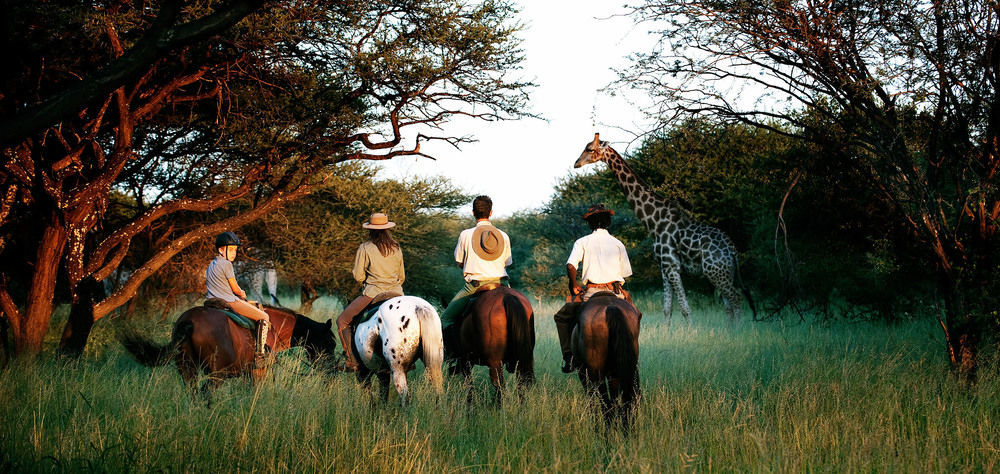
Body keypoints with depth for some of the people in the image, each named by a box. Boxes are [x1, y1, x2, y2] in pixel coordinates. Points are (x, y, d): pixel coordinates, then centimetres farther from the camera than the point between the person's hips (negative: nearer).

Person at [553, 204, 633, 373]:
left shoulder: (582, 242, 4)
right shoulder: (618, 243, 11)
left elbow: (570, 265, -11)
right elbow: (625, 274, 11)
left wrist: (574, 286, 3)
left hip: (591, 293, -2)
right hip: (615, 292, 2)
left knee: (561, 317, 19)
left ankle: (569, 356, 3)